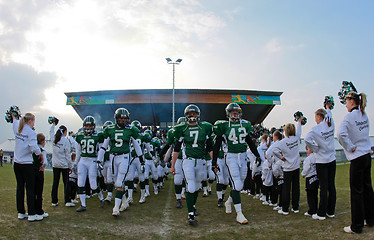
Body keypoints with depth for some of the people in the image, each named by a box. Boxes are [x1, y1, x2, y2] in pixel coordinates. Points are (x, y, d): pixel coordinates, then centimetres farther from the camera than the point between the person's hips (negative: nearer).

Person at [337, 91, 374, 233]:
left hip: (357, 158, -8)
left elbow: (341, 134, -30)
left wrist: (350, 147, -18)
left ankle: (357, 226, 5)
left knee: (356, 191, -2)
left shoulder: (350, 116, -16)